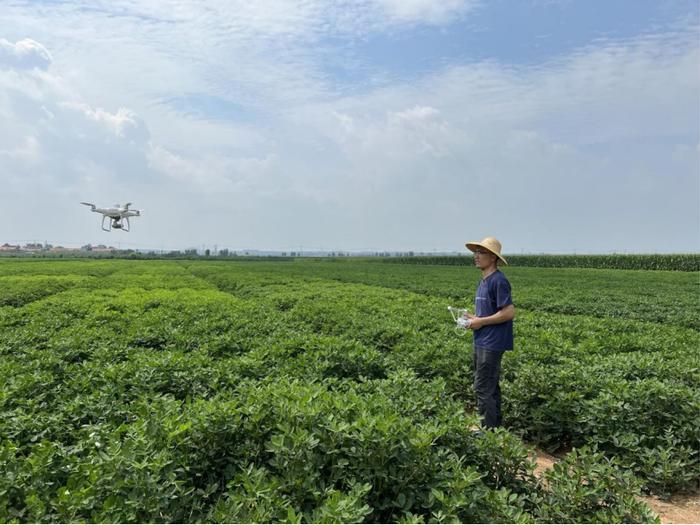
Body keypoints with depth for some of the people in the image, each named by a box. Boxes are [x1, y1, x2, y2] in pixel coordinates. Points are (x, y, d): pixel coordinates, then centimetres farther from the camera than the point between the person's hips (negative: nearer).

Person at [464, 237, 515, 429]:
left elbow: (509, 312, -21)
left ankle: (487, 429, 7)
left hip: (492, 343, -10)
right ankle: (496, 424, 30)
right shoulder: (483, 281, 13)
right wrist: (474, 318, 5)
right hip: (482, 341, 10)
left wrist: (481, 322, -16)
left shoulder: (498, 281, -17)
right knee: (491, 385, 18)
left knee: (483, 388, -4)